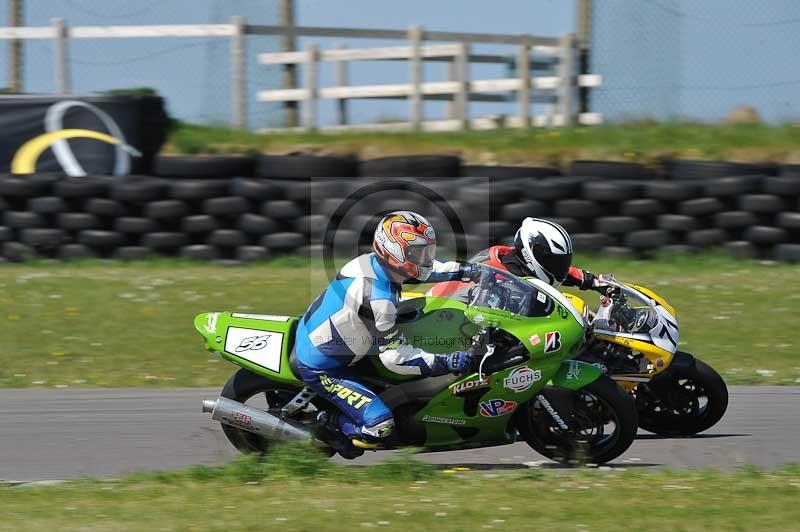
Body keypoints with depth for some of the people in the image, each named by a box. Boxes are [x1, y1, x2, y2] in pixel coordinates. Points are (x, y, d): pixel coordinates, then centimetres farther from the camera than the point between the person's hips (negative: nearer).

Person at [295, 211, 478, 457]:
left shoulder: (371, 261, -6)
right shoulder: (379, 297, -31)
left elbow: (424, 268, 14)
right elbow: (395, 356, -25)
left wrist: (466, 270, 12)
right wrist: (447, 363, -24)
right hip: (320, 368, -9)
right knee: (380, 425, -20)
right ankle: (328, 426, 8)